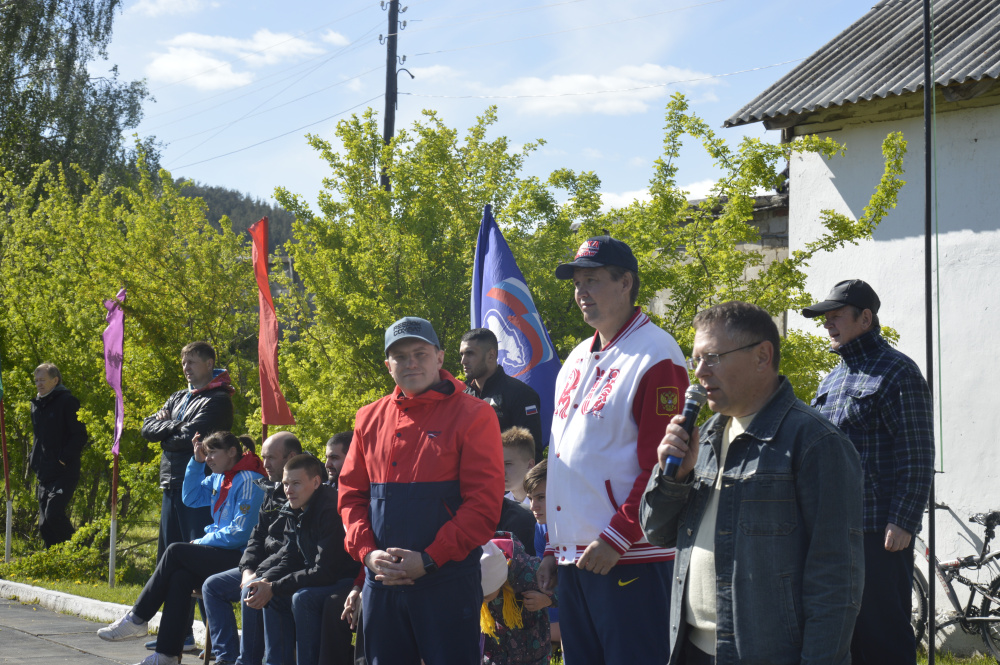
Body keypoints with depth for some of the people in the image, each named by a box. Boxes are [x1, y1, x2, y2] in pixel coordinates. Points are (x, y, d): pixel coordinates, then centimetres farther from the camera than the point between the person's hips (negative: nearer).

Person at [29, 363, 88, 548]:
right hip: (44, 475, 8)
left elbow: (80, 436, -10)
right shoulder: (36, 404, 16)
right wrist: (33, 459, 13)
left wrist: (64, 458, -17)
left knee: (53, 515, -20)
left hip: (64, 474, -8)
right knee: (44, 525, 6)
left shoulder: (67, 401, -6)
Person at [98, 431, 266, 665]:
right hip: (222, 553, 8)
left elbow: (240, 532, -18)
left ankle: (136, 619, -9)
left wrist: (201, 542, -9)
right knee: (180, 578, -20)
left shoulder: (248, 481, -13)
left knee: (176, 552, -18)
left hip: (240, 557, -8)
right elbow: (191, 497, 24)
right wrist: (196, 461, 13)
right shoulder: (219, 478, 16)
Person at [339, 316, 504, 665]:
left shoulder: (473, 414, -2)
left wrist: (429, 560, -15)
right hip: (380, 583, 5)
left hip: (447, 580, -4)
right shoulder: (369, 419, 13)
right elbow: (351, 495, 13)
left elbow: (484, 503, -9)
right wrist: (367, 552, -5)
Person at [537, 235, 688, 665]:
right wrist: (553, 548, 18)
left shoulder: (655, 354, -9)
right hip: (573, 559, 8)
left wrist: (616, 539, -19)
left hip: (628, 557, -8)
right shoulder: (577, 360, 18)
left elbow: (662, 466, -15)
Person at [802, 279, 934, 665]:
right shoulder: (832, 380, 18)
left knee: (883, 633, -6)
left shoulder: (898, 373, -6)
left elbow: (916, 458, -12)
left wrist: (902, 522, -18)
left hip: (880, 531, -8)